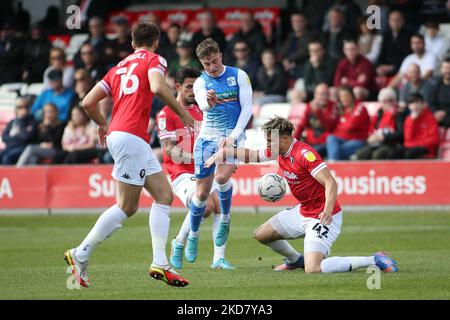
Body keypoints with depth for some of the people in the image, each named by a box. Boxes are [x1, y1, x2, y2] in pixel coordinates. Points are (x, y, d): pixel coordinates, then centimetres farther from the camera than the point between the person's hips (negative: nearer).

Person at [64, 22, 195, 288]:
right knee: (126, 207, -6)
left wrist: (103, 124, 34)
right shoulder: (154, 60, 4)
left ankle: (160, 263, -2)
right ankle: (81, 255, -2)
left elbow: (88, 102, 17)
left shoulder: (119, 67, 23)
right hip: (131, 135, -8)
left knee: (164, 195, 7)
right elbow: (157, 87, -18)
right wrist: (182, 112, -6)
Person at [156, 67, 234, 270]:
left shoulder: (200, 111, 17)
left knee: (221, 204, -19)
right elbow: (169, 149, -11)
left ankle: (219, 258, -15)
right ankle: (179, 244, -3)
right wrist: (195, 158, -21)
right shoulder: (166, 114, -4)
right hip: (181, 174, -6)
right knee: (206, 205, -28)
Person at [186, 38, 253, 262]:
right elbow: (202, 105, -19)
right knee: (202, 192, 0)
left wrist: (233, 136, -14)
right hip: (207, 137, 2)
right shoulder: (200, 83, 2)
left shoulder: (239, 76, 1)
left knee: (221, 177, -28)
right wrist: (209, 101, -45)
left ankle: (225, 219, -3)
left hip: (233, 136, -2)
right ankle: (193, 236, 19)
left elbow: (247, 107, -3)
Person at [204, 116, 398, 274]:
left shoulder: (305, 154, -24)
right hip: (302, 212, 9)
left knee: (313, 270, -24)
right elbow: (252, 155, 21)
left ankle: (374, 260, -15)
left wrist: (327, 210, -44)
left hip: (323, 217, -9)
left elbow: (331, 183, -30)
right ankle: (296, 260, 44)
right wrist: (224, 152, 17)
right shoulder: (278, 151, 3)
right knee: (261, 235, 17)